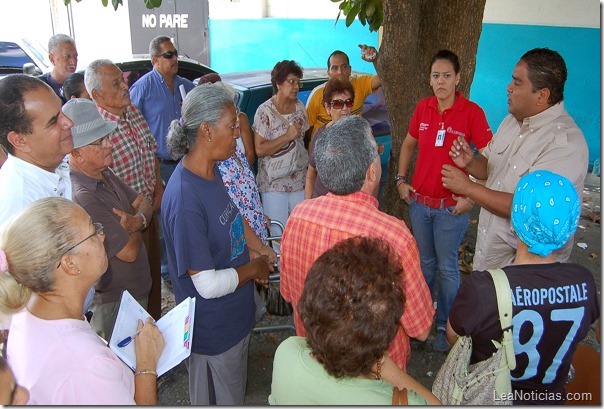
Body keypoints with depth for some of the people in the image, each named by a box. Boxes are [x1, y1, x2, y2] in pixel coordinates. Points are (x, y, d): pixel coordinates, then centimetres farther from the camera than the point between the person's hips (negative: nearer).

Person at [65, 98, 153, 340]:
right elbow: (129, 252, -27)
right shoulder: (83, 197, -31)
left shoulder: (104, 174, 0)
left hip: (136, 289, 9)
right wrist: (134, 229, -6)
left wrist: (138, 220, -15)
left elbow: (142, 203, 8)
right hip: (115, 304, -9)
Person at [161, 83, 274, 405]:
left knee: (235, 390, 31)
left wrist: (257, 250, 1)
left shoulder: (210, 171, -4)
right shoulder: (185, 199, -33)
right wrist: (254, 268, -14)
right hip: (213, 330, -9)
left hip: (234, 315, 9)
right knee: (220, 399, 18)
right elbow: (209, 285, -30)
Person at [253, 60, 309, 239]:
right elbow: (259, 150, -15)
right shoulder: (265, 111, -10)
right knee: (279, 235, 1)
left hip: (300, 180, 5)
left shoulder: (299, 106, 7)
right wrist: (287, 136, -19)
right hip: (274, 183, -5)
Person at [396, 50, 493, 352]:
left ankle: (445, 326, 25)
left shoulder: (472, 112, -11)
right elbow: (408, 145, 16)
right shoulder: (423, 108, 2)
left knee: (447, 267, 7)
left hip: (452, 207, -4)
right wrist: (401, 180, 9)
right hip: (419, 202, 4)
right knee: (424, 263, 19)